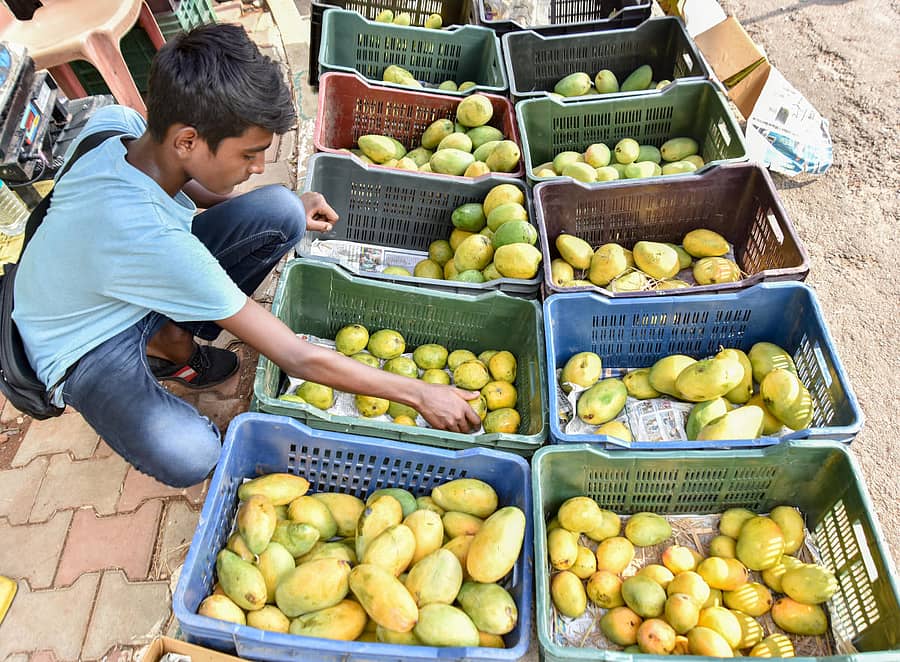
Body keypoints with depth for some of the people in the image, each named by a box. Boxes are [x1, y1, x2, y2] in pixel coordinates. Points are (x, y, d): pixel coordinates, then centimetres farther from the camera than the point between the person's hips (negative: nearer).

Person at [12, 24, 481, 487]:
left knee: (280, 211, -17)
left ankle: (170, 336, 1)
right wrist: (418, 394, -26)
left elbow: (172, 176, 8)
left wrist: (289, 209, -5)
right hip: (87, 346, -6)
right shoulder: (149, 240, -40)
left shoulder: (118, 123, -20)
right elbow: (298, 359, -35)